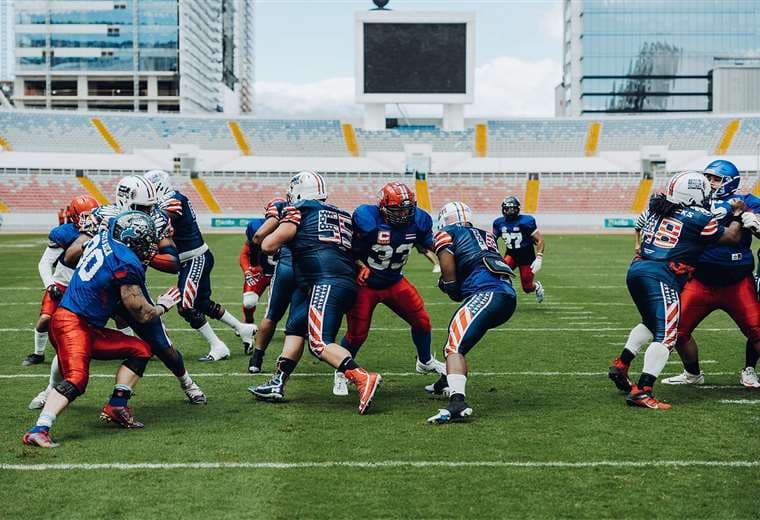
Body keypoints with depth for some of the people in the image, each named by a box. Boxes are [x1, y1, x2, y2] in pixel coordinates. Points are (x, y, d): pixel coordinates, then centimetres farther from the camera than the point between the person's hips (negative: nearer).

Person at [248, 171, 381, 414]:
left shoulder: (299, 212, 2)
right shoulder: (340, 215, 23)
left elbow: (268, 246, 2)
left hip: (327, 283, -9)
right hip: (346, 282, 9)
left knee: (320, 343, -14)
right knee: (295, 328, 19)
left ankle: (363, 378, -28)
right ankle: (277, 384, 22)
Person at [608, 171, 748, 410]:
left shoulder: (656, 207, 13)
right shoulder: (699, 218, -2)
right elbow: (732, 238, 11)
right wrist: (737, 215, 28)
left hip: (637, 270, 8)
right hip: (661, 277, -8)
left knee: (651, 323, 29)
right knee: (666, 336, -8)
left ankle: (620, 365, 26)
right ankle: (641, 392, -19)